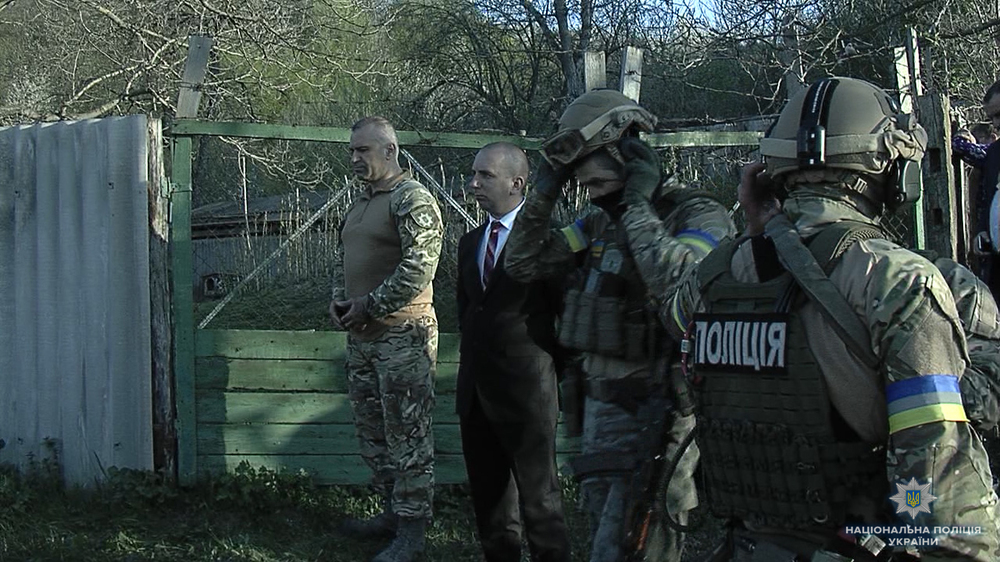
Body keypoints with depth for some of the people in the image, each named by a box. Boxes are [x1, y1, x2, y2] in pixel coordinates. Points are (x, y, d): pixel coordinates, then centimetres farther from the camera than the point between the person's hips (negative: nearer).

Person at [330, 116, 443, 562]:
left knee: (406, 434, -4)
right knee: (372, 429, 15)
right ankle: (392, 511, 28)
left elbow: (418, 267, -21)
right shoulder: (361, 203, 16)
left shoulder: (413, 199, -12)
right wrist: (339, 299, 7)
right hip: (362, 336, 9)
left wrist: (370, 307, -16)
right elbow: (343, 258, 26)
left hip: (402, 335, -9)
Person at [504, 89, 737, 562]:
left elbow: (676, 283, -30)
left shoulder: (699, 216, -11)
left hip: (659, 412, -8)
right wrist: (544, 192, 1)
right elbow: (522, 264, 13)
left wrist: (638, 205, -19)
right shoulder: (600, 224, 12)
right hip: (603, 407, 8)